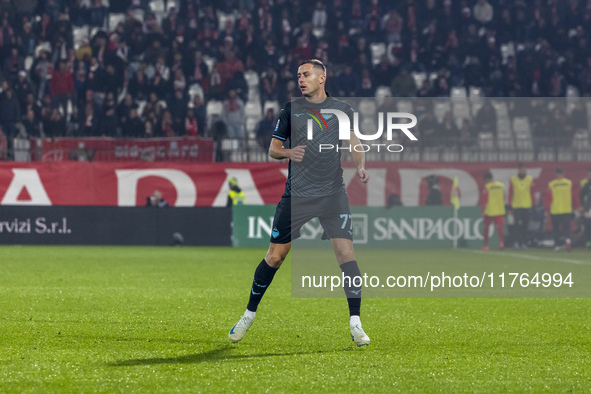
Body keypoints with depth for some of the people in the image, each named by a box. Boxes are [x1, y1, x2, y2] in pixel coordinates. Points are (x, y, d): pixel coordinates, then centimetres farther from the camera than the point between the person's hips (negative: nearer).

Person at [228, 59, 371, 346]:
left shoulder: (342, 110, 8)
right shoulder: (291, 110, 7)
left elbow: (354, 144, 8)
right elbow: (273, 148, 11)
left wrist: (360, 167, -13)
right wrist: (289, 152, -11)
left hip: (333, 194, 0)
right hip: (297, 194, 0)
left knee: (346, 252, -13)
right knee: (274, 256, 1)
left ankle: (355, 324, -7)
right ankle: (249, 315, 19)